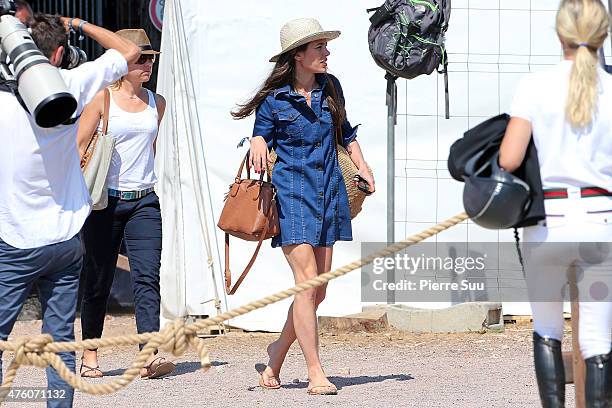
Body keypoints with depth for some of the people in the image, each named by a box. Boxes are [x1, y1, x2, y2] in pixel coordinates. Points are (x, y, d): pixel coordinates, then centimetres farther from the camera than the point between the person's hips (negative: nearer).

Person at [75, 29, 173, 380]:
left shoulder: (157, 103, 11)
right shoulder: (102, 99, -3)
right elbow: (77, 148, -4)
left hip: (144, 202, 3)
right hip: (106, 201, -3)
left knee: (147, 277, -12)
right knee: (98, 282, 4)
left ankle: (150, 356, -22)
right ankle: (90, 355, 18)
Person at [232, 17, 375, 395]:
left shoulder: (330, 88, 8)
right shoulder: (274, 99, -5)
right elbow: (261, 137, 5)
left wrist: (361, 164, 13)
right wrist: (258, 146, -17)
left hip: (329, 191, 5)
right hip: (292, 192, -5)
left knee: (318, 289, 5)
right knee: (307, 282, -14)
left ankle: (279, 350, 27)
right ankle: (316, 373, -11)